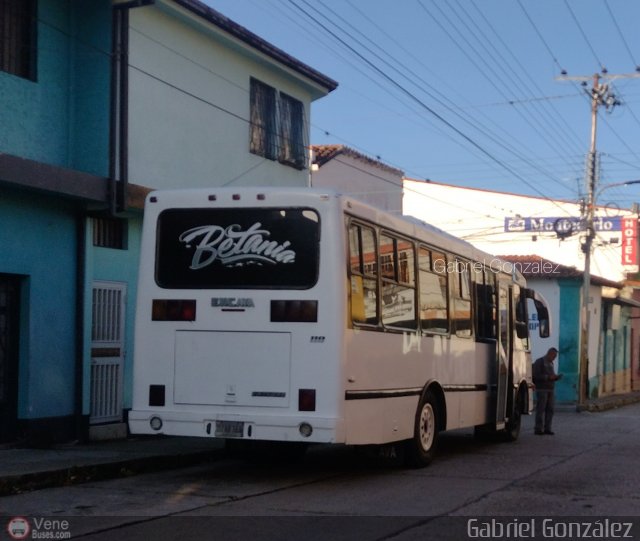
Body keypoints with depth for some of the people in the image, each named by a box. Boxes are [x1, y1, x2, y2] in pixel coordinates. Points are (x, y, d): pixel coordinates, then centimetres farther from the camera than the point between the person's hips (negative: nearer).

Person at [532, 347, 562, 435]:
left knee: (550, 409, 1)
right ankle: (538, 429, -3)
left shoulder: (550, 363, 18)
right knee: (541, 409, -6)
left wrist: (556, 377, 5)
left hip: (551, 389, 7)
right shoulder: (539, 362, -6)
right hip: (542, 389, -7)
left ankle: (547, 428, 4)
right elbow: (536, 376, -14)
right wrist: (548, 377, -20)